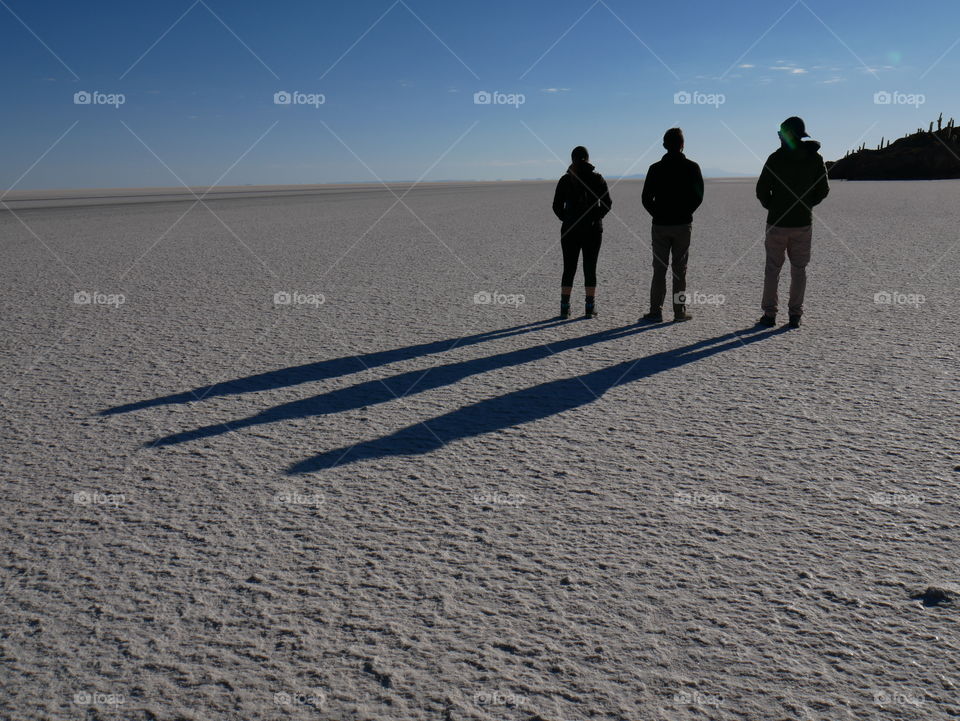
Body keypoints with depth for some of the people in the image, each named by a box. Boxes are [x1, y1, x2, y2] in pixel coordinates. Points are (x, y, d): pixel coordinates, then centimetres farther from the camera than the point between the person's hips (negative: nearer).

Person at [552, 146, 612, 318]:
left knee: (569, 269, 7)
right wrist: (595, 218, 5)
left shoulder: (565, 180, 0)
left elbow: (557, 206, -2)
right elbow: (607, 203, -6)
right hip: (593, 230, -1)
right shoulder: (596, 178, -2)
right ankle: (590, 308, 5)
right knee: (590, 269, 5)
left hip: (570, 230, 1)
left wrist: (567, 220, 9)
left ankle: (565, 308, 3)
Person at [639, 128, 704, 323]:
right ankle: (680, 311, 7)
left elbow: (646, 198, -1)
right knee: (680, 270, 5)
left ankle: (656, 312, 0)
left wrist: (659, 215, 9)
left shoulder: (656, 168, 0)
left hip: (660, 225, 1)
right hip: (683, 225, 0)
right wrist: (685, 213, 10)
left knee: (659, 269, 4)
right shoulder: (691, 167, -2)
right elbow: (698, 197, -2)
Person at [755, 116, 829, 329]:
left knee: (772, 268, 6)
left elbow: (761, 189, -6)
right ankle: (795, 315, 9)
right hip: (803, 223, 2)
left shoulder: (776, 158, -7)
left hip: (777, 223, -2)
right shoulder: (815, 158, 1)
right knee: (799, 269, 9)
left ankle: (769, 314, 5)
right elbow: (823, 190, 5)